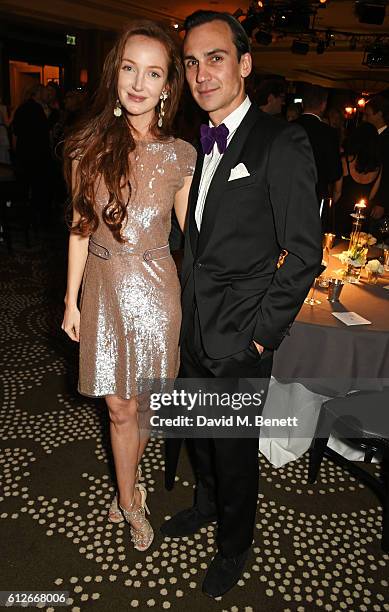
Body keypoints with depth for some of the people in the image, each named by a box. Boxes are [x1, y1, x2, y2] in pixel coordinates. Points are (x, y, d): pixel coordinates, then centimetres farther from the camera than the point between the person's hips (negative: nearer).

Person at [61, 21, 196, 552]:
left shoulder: (181, 155, -4)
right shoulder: (90, 147, -3)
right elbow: (81, 227, 2)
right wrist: (72, 300, 4)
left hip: (155, 289, 0)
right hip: (104, 288, 1)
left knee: (140, 404, 13)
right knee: (120, 407, 11)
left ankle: (126, 483, 44)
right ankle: (131, 500, 35)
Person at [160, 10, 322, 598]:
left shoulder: (282, 143, -14)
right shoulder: (197, 145, 9)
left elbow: (304, 254, -15)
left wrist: (262, 333, -15)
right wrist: (187, 307, 8)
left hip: (240, 340, -6)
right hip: (194, 329, 7)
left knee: (235, 452, 12)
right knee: (200, 435, 24)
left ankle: (234, 546, 40)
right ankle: (207, 503, 52)